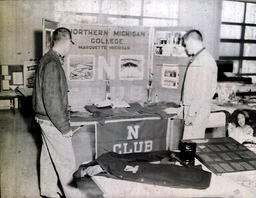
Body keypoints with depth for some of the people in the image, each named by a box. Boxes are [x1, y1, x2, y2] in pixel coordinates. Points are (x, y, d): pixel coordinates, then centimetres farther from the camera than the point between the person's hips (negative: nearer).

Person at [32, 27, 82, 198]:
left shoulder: (48, 59, 9)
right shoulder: (52, 64, -23)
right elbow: (52, 101, -26)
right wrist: (65, 127, -20)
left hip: (45, 118, 10)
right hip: (53, 121, -10)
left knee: (49, 155, 20)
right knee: (66, 161, 1)